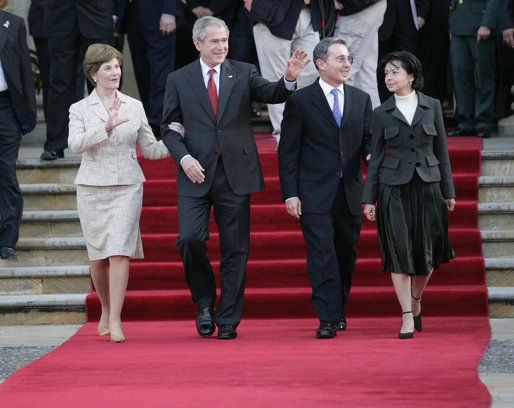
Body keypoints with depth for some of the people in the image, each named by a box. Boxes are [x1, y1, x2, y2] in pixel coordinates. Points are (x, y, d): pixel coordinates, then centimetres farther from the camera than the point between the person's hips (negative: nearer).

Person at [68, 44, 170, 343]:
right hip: (92, 188, 0)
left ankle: (115, 321, -15)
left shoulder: (134, 107, 8)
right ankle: (106, 309, 29)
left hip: (127, 187, 0)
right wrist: (106, 128, -25)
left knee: (119, 251, -13)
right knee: (98, 256, 6)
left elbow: (150, 148, 12)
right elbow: (76, 144, -13)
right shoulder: (80, 109, 4)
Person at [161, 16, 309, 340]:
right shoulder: (179, 80, 6)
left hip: (235, 174, 1)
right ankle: (205, 302, 10)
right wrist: (183, 157, -8)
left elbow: (270, 94, -9)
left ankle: (228, 320, 11)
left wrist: (289, 79, -30)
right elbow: (169, 127, 8)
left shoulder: (243, 73, 6)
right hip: (196, 173, -1)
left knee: (235, 249, 2)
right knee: (190, 238, -14)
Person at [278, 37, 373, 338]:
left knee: (346, 254, 12)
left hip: (350, 192, 4)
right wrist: (290, 193, -8)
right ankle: (328, 319, -11)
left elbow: (369, 139, 13)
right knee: (322, 254, -10)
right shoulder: (300, 101, -1)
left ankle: (338, 309, 30)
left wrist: (372, 155, -12)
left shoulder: (361, 99, 11)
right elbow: (288, 152, -1)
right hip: (315, 192, -4)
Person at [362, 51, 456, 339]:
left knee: (427, 251, 2)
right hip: (394, 188, -1)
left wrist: (448, 192, 4)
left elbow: (442, 151, 8)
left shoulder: (432, 106, 6)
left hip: (427, 186, 1)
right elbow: (376, 158, 7)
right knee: (400, 251, -6)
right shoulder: (382, 113, 5)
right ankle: (407, 317, -2)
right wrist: (369, 199, 3)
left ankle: (416, 300, 29)